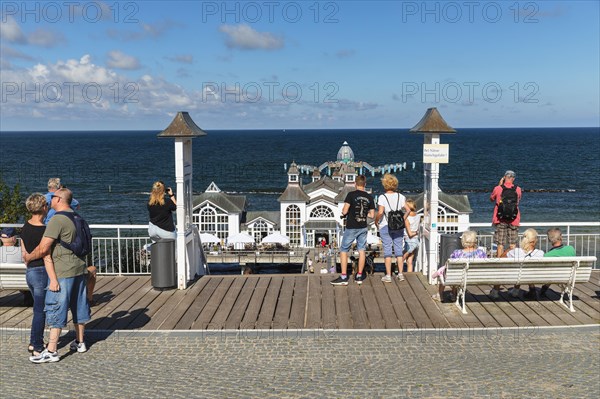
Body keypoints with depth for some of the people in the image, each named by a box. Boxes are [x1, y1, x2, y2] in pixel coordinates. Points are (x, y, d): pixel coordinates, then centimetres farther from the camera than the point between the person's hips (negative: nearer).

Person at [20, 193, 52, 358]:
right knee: (40, 311, 0)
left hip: (29, 271, 8)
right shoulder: (43, 230, -20)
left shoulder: (26, 226, 5)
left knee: (39, 309, 20)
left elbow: (23, 250, 14)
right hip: (41, 272, -8)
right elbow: (47, 258, -22)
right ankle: (37, 348, 7)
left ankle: (34, 342, 29)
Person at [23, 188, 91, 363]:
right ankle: (79, 342, 27)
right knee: (78, 305, 16)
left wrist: (28, 257, 2)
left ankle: (51, 351, 0)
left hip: (62, 272, -8)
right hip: (79, 268, 8)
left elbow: (43, 249, -19)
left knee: (56, 309, -3)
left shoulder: (57, 220, -17)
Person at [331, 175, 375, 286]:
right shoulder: (369, 197, 1)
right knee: (362, 251, 12)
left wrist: (343, 212, 5)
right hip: (363, 227, 4)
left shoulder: (351, 194, -12)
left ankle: (344, 277, 2)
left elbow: (344, 211, -18)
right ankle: (359, 276, 16)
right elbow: (372, 214, 5)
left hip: (351, 228, -4)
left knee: (343, 250, 5)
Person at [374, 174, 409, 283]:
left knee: (387, 250, 2)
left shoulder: (382, 197, -11)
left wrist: (376, 221, -5)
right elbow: (407, 210, -2)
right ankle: (400, 274, 13)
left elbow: (380, 212, -20)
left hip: (385, 227, -3)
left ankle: (388, 275, 4)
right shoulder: (400, 197, 1)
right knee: (399, 250, 11)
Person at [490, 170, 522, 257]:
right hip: (513, 220, 1)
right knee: (513, 244, 6)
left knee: (500, 244, 2)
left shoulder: (498, 188, -7)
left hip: (500, 219, -1)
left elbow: (491, 199, 12)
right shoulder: (518, 189, -2)